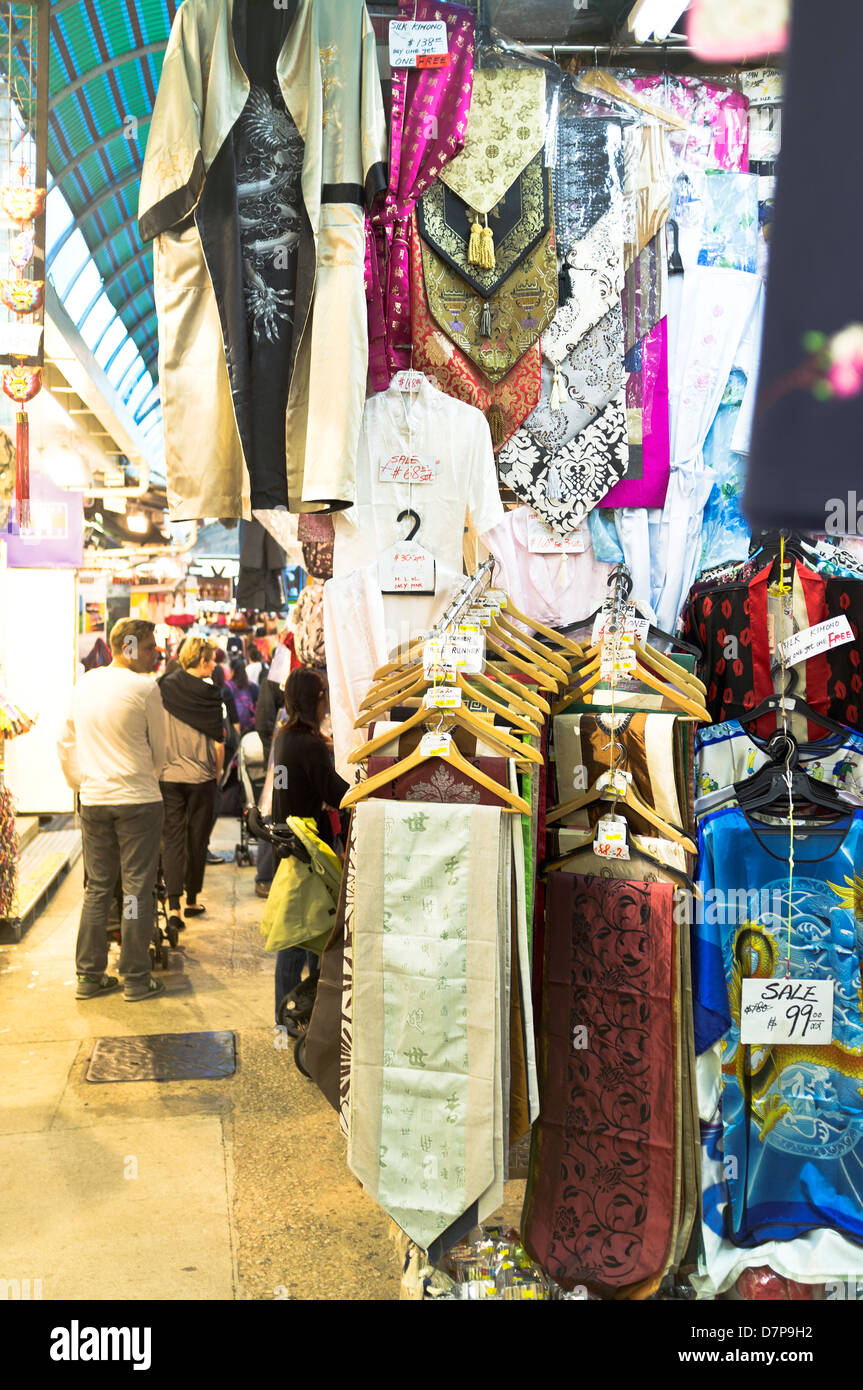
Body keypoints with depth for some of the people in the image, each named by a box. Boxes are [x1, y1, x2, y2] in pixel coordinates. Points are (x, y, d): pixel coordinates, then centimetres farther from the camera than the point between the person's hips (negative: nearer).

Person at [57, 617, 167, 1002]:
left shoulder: (85, 683, 6)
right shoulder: (145, 688, -11)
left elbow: (65, 744, 12)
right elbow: (159, 750, -2)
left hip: (93, 800, 5)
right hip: (138, 800, -5)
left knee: (97, 887, 13)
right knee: (138, 889, 2)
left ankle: (89, 976, 18)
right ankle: (136, 980, 8)